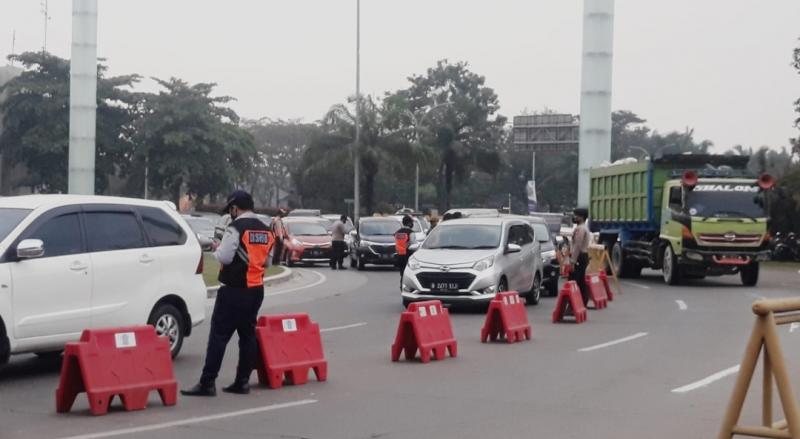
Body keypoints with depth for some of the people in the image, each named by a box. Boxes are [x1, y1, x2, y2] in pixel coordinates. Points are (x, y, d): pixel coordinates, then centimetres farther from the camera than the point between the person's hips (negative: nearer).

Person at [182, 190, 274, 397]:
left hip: (235, 290, -7)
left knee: (219, 335, -6)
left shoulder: (236, 228, -13)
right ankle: (242, 381, 14)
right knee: (248, 334, 12)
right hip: (256, 289, 7)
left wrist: (217, 248, 2)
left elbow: (225, 257, -17)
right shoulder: (266, 231, 11)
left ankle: (207, 383, -7)